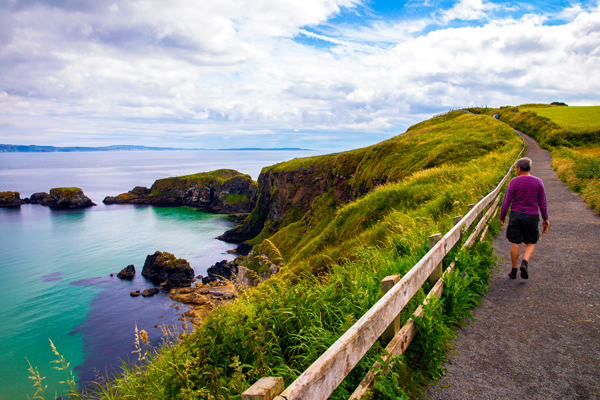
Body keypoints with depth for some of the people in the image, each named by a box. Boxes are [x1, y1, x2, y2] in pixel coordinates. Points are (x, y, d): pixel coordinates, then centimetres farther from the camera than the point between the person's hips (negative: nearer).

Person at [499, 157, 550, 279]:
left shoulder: (514, 181, -7)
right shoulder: (538, 182, 0)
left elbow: (506, 201, -7)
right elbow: (542, 203, 3)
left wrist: (502, 217, 2)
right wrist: (545, 219, 11)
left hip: (516, 215, -1)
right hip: (532, 216, 2)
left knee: (515, 243, 5)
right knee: (531, 243, 14)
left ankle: (514, 270, 14)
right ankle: (525, 262, -11)